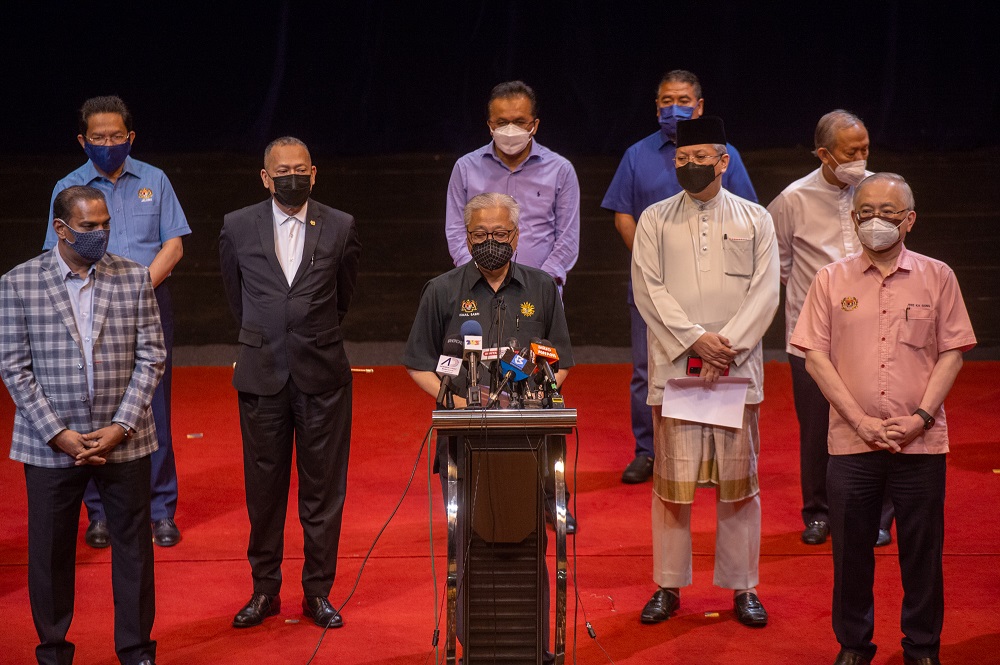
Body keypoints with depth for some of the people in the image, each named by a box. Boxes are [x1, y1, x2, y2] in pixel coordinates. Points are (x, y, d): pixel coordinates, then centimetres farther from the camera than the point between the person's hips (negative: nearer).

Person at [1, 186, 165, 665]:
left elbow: (151, 356, 0)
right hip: (50, 444, -1)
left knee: (133, 545, 8)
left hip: (124, 441, 1)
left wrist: (121, 426, -9)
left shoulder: (134, 278, 1)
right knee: (50, 550, 8)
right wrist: (58, 434, -10)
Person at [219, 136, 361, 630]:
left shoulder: (340, 227, 0)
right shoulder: (238, 227, 1)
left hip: (322, 373, 0)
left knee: (323, 488, 5)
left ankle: (317, 592, 15)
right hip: (261, 373, 1)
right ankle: (265, 590, 19)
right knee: (264, 487, 7)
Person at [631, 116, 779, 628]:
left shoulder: (755, 220, 8)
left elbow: (765, 291, 0)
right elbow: (649, 289, -2)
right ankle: (668, 585, 12)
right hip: (673, 368, 0)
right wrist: (696, 339, -13)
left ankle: (743, 586, 14)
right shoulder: (655, 220, 8)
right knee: (672, 479, 2)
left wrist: (728, 345, -13)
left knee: (738, 479, 5)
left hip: (737, 370, 0)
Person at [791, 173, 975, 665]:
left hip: (921, 441, 0)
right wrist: (860, 420, -9)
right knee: (851, 548, 7)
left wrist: (921, 416, -10)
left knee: (922, 550, 6)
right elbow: (815, 356, 0)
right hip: (852, 442, 1)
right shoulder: (831, 281, 4)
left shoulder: (937, 277, 4)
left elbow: (952, 352, 2)